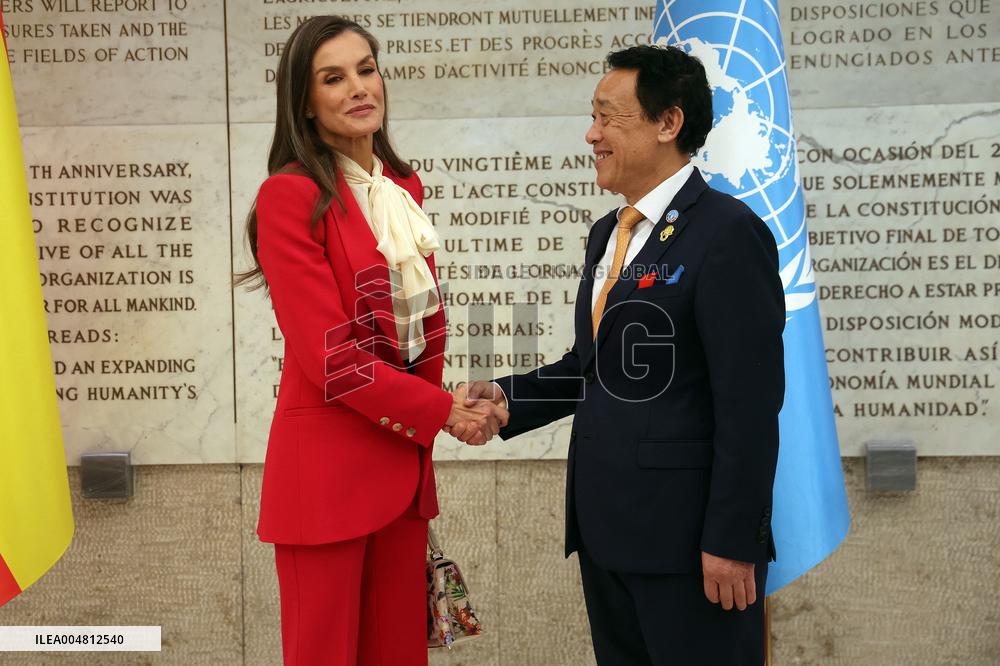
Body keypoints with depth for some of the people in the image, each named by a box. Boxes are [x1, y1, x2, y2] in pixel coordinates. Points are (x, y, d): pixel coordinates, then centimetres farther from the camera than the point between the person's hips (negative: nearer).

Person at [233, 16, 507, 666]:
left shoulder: (404, 188, 11)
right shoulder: (291, 194, -12)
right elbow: (330, 356, -16)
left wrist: (438, 404, 5)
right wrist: (441, 412, -9)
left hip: (404, 457, 7)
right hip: (327, 460, -7)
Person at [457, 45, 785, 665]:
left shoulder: (727, 232, -13)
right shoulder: (608, 234, 15)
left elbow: (749, 401, -18)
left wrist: (731, 542, -19)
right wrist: (507, 396, 3)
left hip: (687, 536, -8)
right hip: (606, 531, 9)